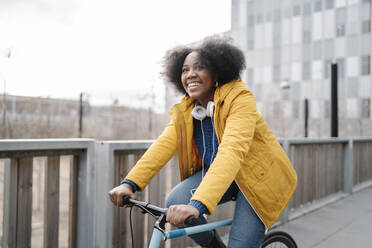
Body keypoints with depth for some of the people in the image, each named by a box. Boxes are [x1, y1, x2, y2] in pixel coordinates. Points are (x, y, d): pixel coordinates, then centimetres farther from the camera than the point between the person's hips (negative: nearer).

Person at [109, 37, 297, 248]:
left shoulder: (240, 99, -25)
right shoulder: (184, 110, -4)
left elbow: (231, 152, -39)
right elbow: (163, 145, -16)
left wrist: (198, 204, -50)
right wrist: (130, 183, -31)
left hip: (257, 177, -5)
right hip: (215, 173, 5)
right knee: (175, 203, -19)